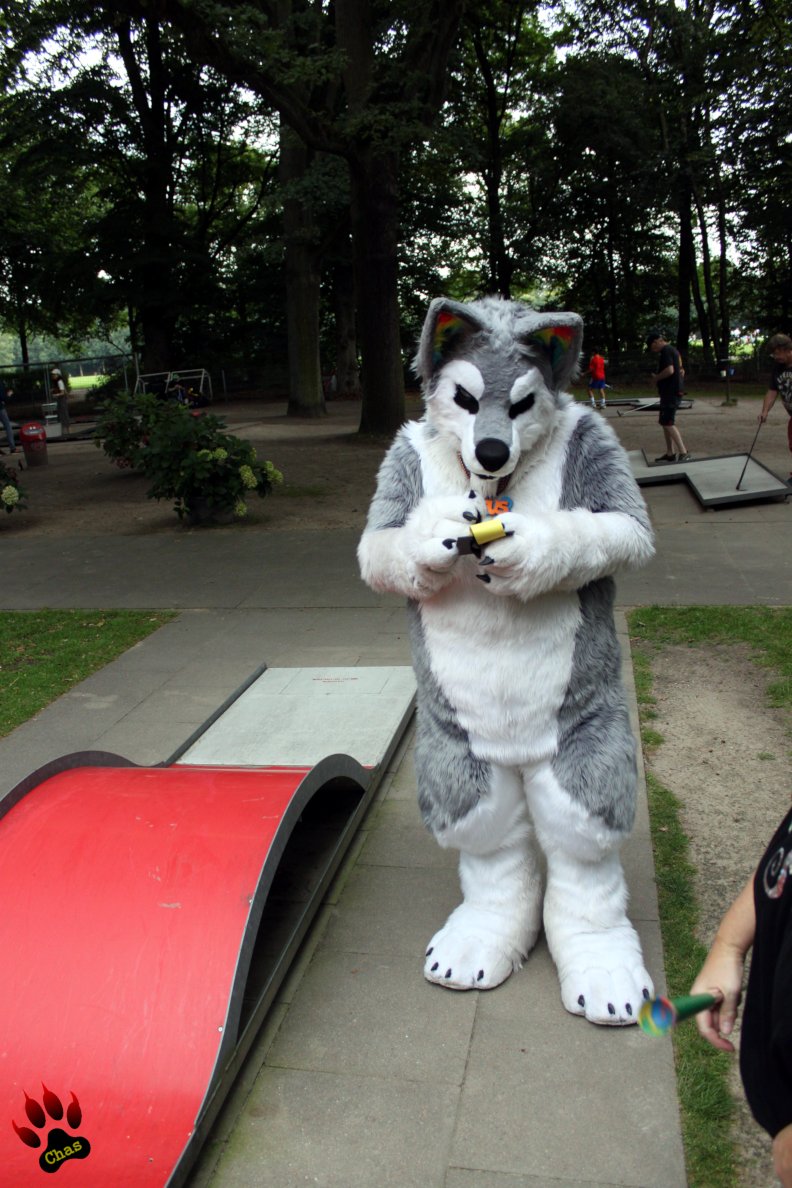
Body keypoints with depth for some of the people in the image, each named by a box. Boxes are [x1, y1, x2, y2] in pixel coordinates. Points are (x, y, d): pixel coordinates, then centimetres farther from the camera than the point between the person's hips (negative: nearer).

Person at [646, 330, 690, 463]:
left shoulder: (666, 351, -13)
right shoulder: (673, 350, 19)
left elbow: (669, 370, -25)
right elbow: (680, 371, 25)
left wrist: (656, 378, -10)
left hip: (670, 393, -10)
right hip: (672, 391, 10)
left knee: (667, 423, -12)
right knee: (665, 422, 14)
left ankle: (683, 453, -16)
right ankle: (670, 453, 17)